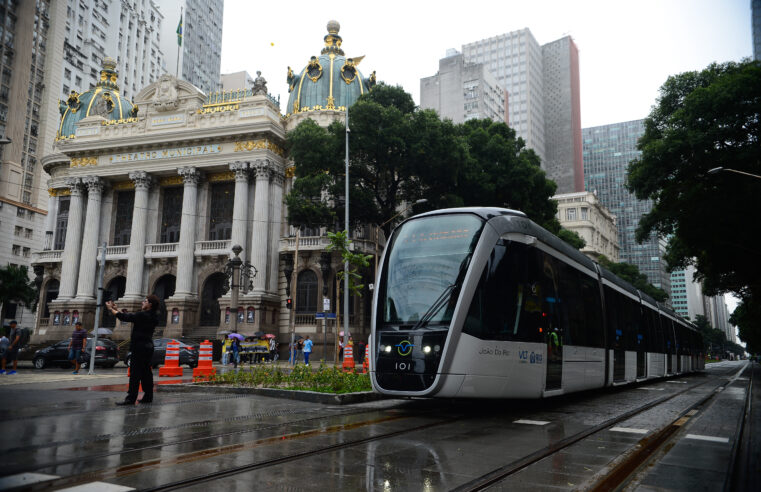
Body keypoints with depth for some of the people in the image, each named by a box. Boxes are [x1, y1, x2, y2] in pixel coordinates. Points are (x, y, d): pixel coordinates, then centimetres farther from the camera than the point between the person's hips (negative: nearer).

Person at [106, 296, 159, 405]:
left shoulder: (143, 315, -16)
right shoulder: (152, 316, 12)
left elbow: (125, 317, -12)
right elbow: (129, 316, 19)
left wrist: (111, 309, 3)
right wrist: (116, 309, 21)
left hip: (140, 348, -9)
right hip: (147, 347, 9)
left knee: (135, 373, -7)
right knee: (146, 373, 13)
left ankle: (131, 398, -6)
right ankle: (148, 396, 17)